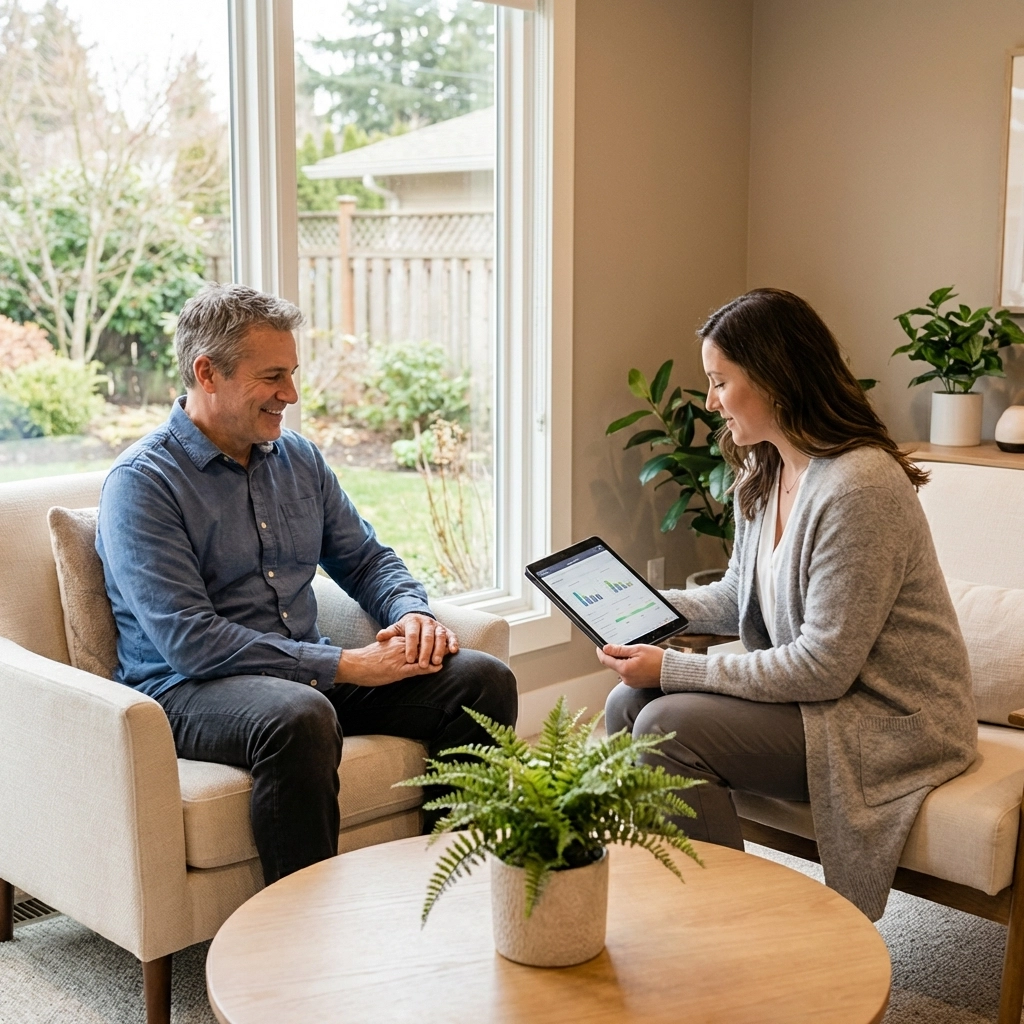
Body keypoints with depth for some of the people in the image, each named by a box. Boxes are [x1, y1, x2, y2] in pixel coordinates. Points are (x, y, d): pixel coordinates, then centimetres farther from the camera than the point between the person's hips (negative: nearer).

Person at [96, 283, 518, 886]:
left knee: (483, 679, -10)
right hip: (185, 688, -6)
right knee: (299, 716, -40)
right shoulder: (142, 482, -10)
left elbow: (366, 559, 22)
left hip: (309, 675, 7)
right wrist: (345, 665, -21)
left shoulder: (300, 459, 12)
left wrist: (412, 612, -3)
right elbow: (189, 642, -19)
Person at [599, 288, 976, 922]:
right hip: (815, 689, 9)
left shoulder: (859, 485, -25)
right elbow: (738, 598, 16)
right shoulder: (764, 473, 5)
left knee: (666, 725, -22)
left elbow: (823, 666, -25)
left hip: (889, 719, -9)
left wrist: (675, 669, -22)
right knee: (628, 702, -4)